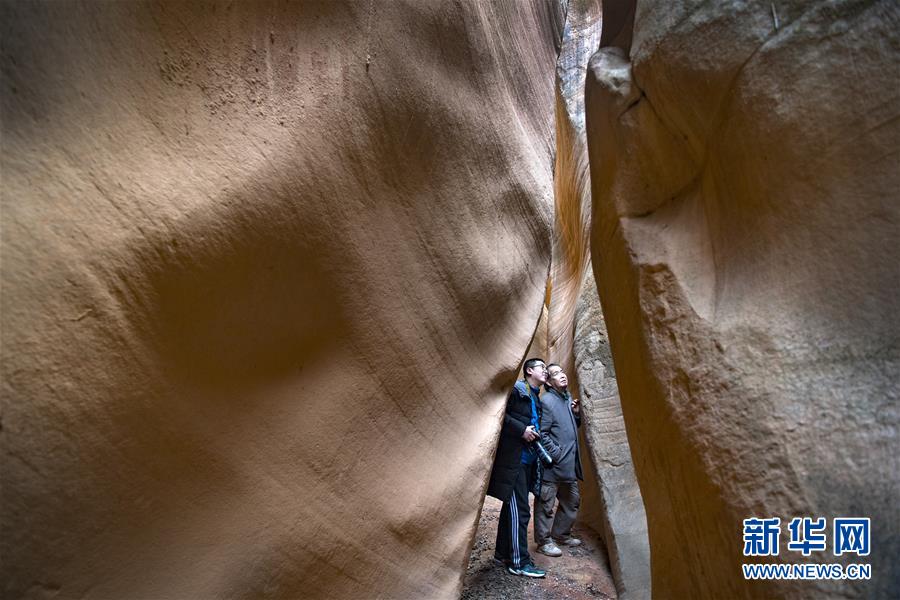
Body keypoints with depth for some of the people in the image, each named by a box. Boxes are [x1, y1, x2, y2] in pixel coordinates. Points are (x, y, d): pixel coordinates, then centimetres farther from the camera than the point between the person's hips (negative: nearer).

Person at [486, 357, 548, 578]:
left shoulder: (536, 398, 17)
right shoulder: (516, 389, -8)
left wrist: (535, 433, 6)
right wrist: (521, 429, -20)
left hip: (528, 459, 9)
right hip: (513, 458, -9)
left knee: (511, 507, 16)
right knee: (519, 510, -4)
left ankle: (502, 553, 27)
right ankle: (519, 562, 7)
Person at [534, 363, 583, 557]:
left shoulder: (568, 397, 11)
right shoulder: (547, 401, -15)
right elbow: (542, 434, -18)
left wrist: (577, 413, 3)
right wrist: (557, 454, -16)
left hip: (570, 463, 9)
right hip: (553, 464, -9)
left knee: (572, 500, 20)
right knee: (546, 503, 2)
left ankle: (561, 533, 36)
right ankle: (544, 541, 16)